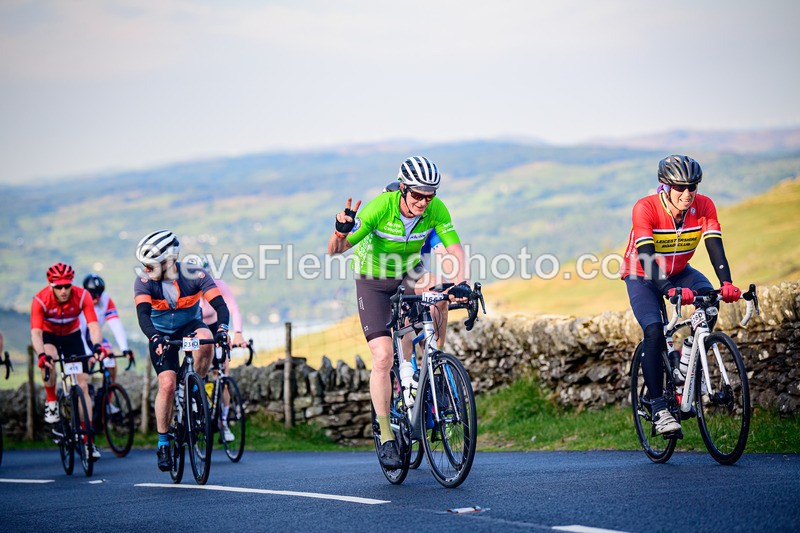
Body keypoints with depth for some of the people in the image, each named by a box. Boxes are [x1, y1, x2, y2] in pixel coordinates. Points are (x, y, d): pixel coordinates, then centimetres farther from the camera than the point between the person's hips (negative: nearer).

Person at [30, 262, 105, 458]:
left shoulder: (82, 296, -26)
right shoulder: (40, 300, -30)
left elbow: (93, 325, -34)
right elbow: (35, 332, -36)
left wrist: (97, 346, -53)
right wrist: (41, 355, -54)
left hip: (72, 336, 1)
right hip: (49, 335, -1)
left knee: (83, 385, -7)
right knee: (48, 362, -37)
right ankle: (51, 402, -11)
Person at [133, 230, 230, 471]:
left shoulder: (194, 275, -23)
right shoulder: (144, 281, -22)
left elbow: (219, 304, -29)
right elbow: (143, 314, -34)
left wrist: (222, 328, -49)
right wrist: (155, 338, -53)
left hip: (189, 326, 0)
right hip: (162, 335, 0)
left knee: (205, 337, -35)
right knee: (167, 383, -18)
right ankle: (163, 443, -4)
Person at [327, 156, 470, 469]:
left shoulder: (436, 209, -21)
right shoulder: (380, 207, -30)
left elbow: (455, 249, -24)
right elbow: (335, 250, -30)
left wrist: (461, 284, -43)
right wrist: (341, 231, -53)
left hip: (408, 274, 3)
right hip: (373, 281, -3)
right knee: (383, 358, -14)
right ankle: (386, 437, -5)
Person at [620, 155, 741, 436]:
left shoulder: (703, 206, -19)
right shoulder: (645, 209, -29)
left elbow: (715, 246, -28)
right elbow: (646, 257, -37)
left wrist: (726, 283, -46)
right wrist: (670, 290, -53)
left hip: (679, 272, 4)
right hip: (643, 276, -4)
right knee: (654, 330, -25)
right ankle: (659, 408, -19)